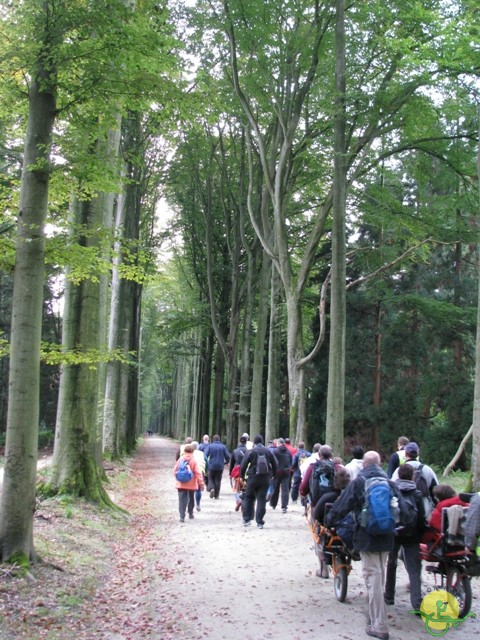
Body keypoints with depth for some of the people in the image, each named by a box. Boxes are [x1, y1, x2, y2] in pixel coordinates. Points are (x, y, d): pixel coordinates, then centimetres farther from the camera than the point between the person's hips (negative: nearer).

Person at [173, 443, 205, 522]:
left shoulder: (180, 459, -3)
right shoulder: (194, 461, -10)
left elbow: (175, 471, 2)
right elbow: (198, 473, -12)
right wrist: (201, 484, -7)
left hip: (181, 484, 0)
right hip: (192, 484, 0)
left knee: (182, 500, -1)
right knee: (191, 498, 19)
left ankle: (182, 516, -12)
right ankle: (190, 514, 31)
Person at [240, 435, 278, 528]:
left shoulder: (251, 451, -4)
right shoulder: (269, 452, 6)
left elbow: (243, 465, -6)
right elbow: (275, 465, 9)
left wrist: (242, 475, 7)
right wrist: (272, 475, 20)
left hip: (253, 477, -2)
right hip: (265, 478, 2)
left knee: (248, 498, 13)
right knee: (262, 499, 4)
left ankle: (247, 519, 12)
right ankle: (259, 522, 1)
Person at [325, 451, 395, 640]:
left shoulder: (358, 482, -8)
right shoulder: (389, 482, 7)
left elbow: (343, 505, -7)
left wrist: (329, 520, 8)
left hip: (367, 536, -5)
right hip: (386, 536, 5)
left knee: (373, 577, -4)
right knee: (379, 575, 19)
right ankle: (375, 614, 34)